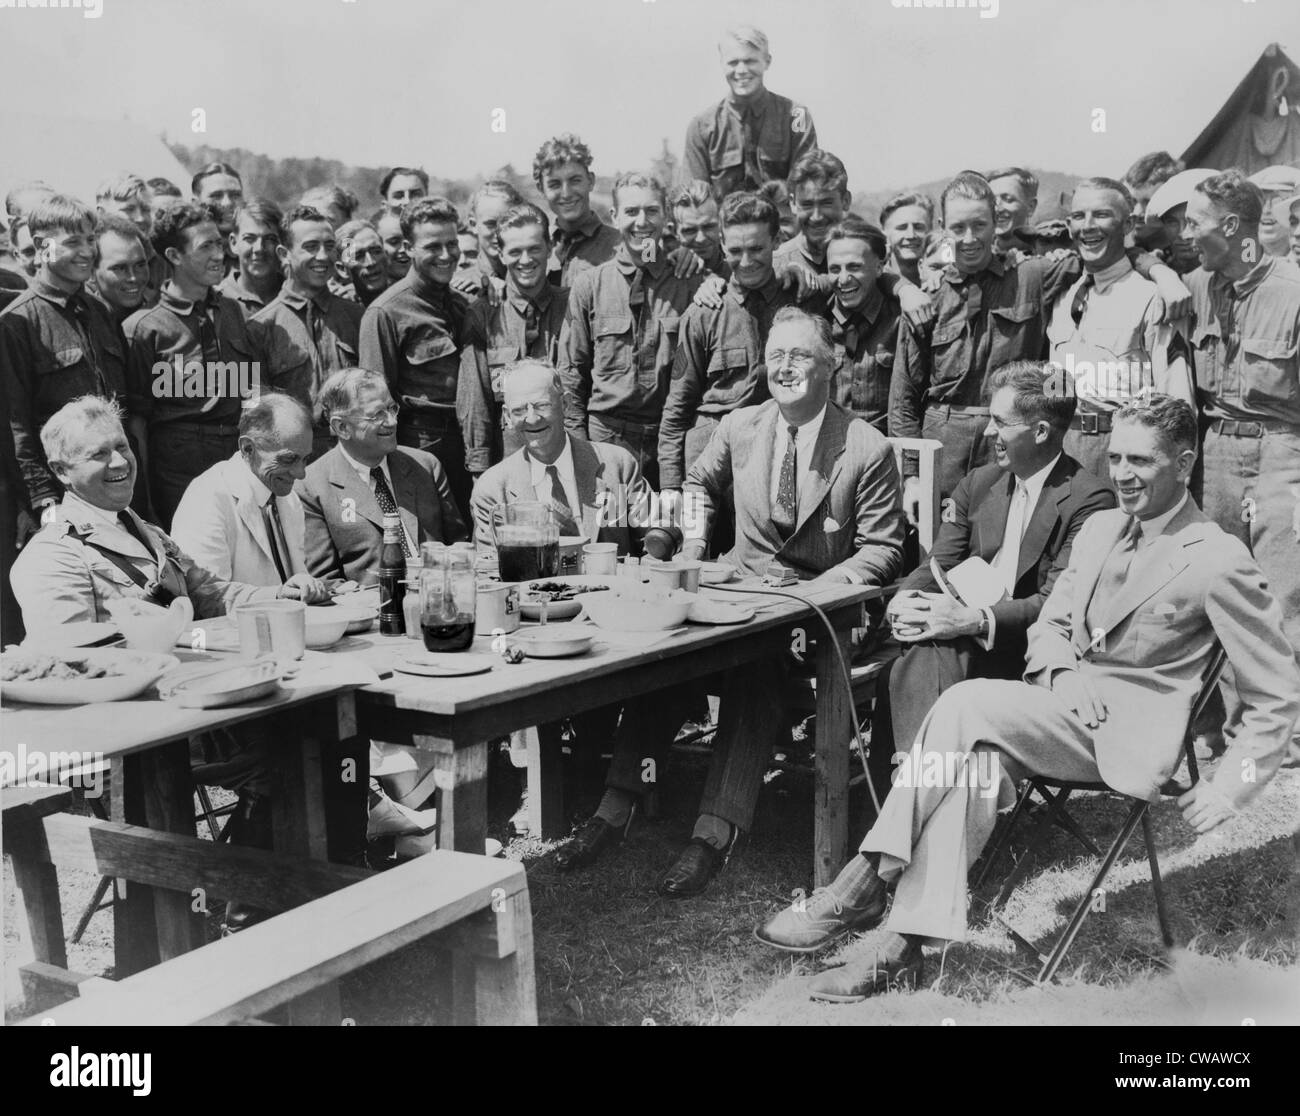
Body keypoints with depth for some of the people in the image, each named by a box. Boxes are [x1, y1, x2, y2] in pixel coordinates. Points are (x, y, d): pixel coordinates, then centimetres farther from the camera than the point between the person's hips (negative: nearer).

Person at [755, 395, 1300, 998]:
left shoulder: (1219, 561, -7)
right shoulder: (1098, 527, 13)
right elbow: (1051, 621, 20)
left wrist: (1229, 788, -10)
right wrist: (1059, 677, -2)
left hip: (1126, 733, -6)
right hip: (1068, 705, 6)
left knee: (966, 705, -27)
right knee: (977, 758, -28)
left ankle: (867, 882, -22)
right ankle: (908, 945, -30)